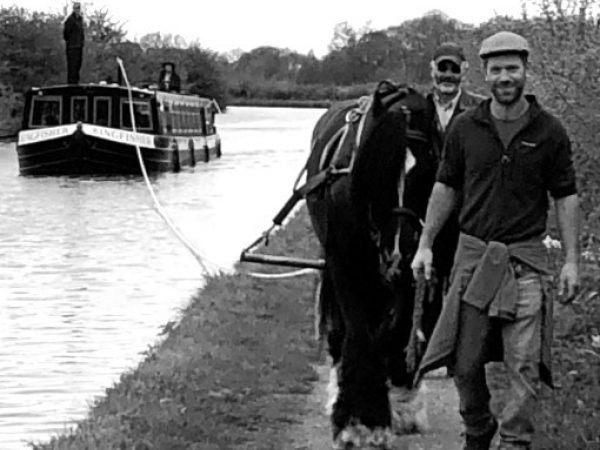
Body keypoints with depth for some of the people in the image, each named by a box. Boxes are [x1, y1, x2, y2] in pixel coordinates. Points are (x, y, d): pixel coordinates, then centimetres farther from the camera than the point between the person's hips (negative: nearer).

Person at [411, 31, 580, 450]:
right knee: (466, 361, 6)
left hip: (525, 258, -2)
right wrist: (425, 245, 7)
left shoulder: (549, 131, -2)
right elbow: (445, 187, 11)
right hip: (473, 254, 2)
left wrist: (572, 261, -3)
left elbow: (566, 196, 2)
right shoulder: (465, 128, 2)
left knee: (525, 363, -8)